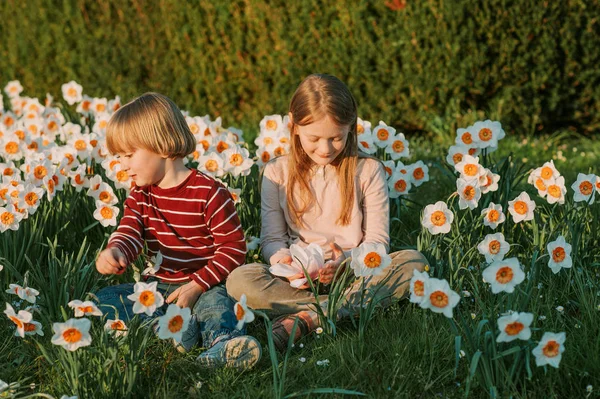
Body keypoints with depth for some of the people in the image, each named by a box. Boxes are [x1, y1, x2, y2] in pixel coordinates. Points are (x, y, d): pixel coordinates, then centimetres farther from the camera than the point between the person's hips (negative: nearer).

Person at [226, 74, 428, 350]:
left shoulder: (368, 171, 3)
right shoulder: (277, 173, 5)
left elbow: (377, 239, 0)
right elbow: (272, 239, 4)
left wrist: (347, 261, -22)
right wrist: (284, 260, -20)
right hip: (301, 280, 0)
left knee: (414, 261, -28)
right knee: (239, 280, -27)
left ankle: (306, 318, -31)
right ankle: (347, 309, -28)